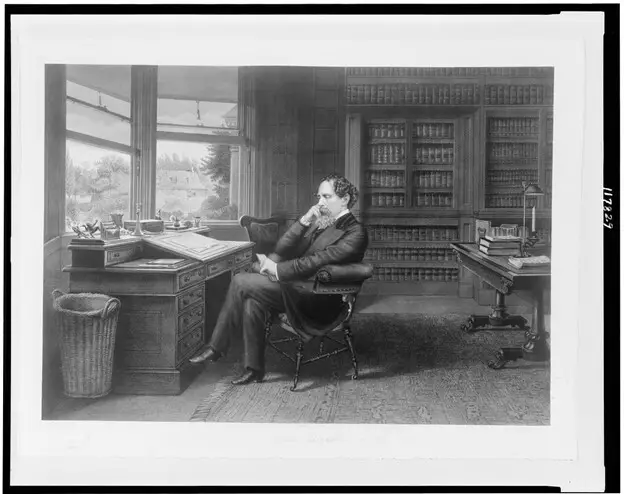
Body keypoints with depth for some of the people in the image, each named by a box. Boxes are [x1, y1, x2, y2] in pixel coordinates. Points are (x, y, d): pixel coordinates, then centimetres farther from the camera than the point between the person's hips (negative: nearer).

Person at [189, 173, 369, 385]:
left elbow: (317, 261, -19)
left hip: (318, 301, -8)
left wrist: (277, 268, -15)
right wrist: (304, 221, -5)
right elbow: (282, 249, 9)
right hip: (297, 286, 8)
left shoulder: (355, 233, -9)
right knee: (252, 300, -21)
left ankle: (216, 349, 2)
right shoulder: (320, 222, 17)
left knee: (240, 282, -16)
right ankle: (253, 369, -8)